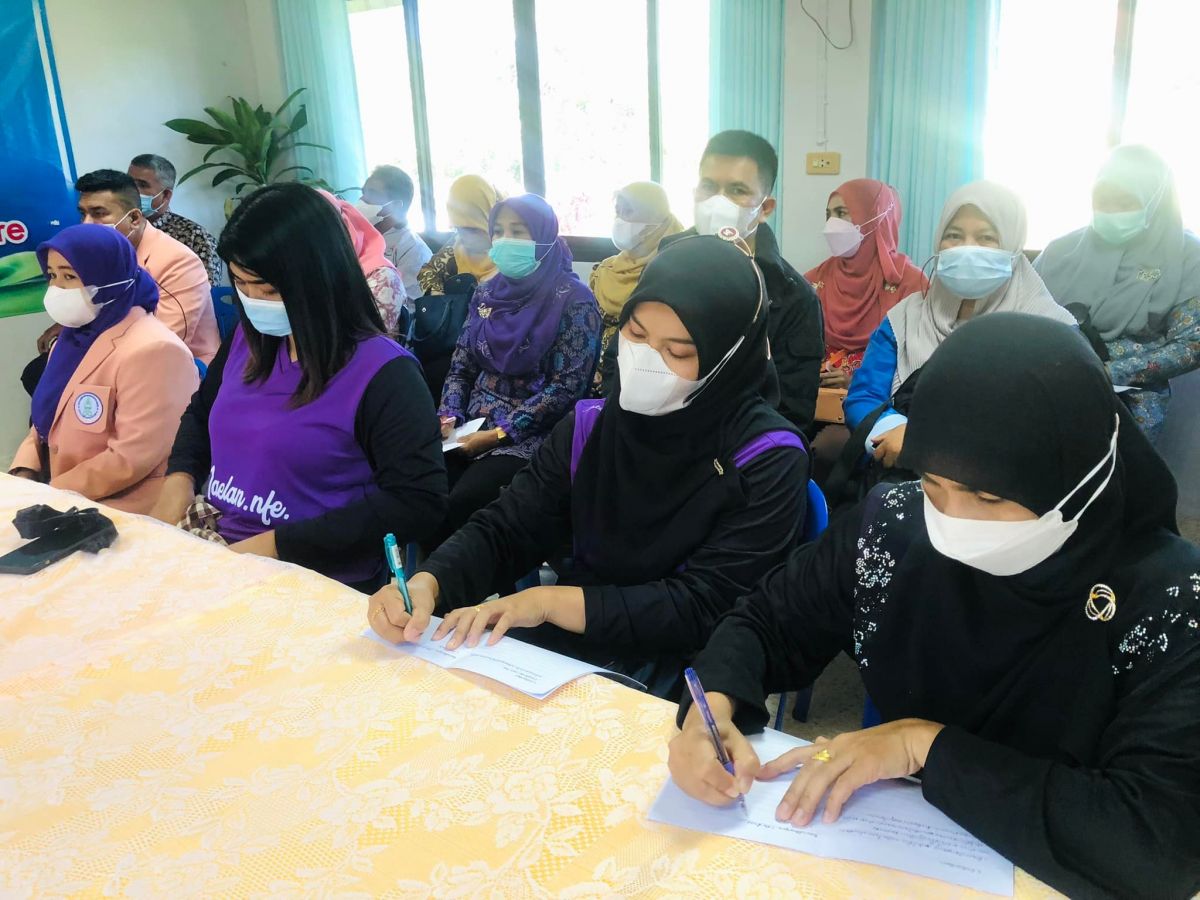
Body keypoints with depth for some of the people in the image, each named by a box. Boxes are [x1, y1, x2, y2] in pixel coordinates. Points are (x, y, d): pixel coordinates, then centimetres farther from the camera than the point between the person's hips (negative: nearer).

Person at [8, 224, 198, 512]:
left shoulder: (152, 351, -19)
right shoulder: (72, 338, 13)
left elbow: (130, 461, -23)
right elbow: (47, 420, 18)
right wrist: (23, 473, 0)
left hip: (120, 516, -9)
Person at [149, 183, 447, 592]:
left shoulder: (381, 373, -16)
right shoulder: (248, 338, 6)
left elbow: (418, 503, -21)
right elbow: (202, 411, 25)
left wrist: (279, 544, -20)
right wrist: (180, 477, 3)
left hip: (316, 584, -7)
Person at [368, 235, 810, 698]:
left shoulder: (767, 462, -12)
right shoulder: (590, 426, 1)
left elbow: (705, 607, -16)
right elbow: (504, 529, 2)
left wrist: (548, 601, -23)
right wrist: (425, 585, -19)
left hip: (679, 679, -5)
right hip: (564, 649, 5)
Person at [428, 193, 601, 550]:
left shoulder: (573, 300, -8)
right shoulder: (488, 292, 11)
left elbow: (567, 387, -14)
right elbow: (461, 367, 14)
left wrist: (501, 432, -17)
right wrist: (449, 415, -6)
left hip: (533, 434, -5)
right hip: (474, 424, 5)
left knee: (461, 503, -27)